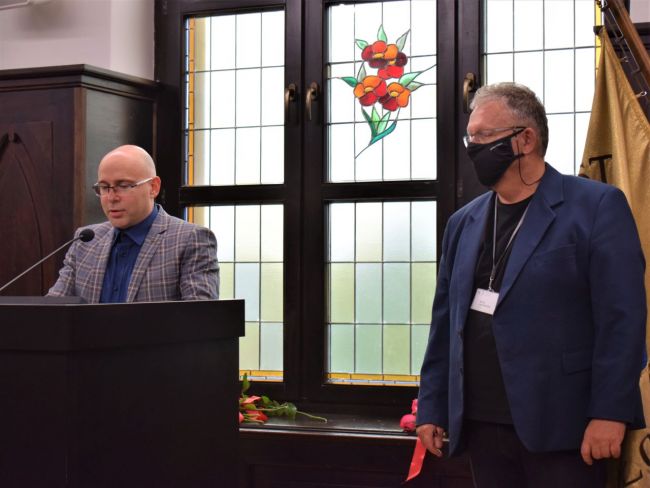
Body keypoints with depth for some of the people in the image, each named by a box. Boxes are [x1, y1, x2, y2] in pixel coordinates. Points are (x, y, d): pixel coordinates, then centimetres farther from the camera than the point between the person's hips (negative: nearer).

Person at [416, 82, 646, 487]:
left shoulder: (597, 206, -6)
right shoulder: (464, 223, 13)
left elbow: (622, 317, -12)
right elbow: (446, 321, 15)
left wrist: (609, 413, -17)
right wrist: (433, 408, 11)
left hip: (559, 427, -5)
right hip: (481, 424, 6)